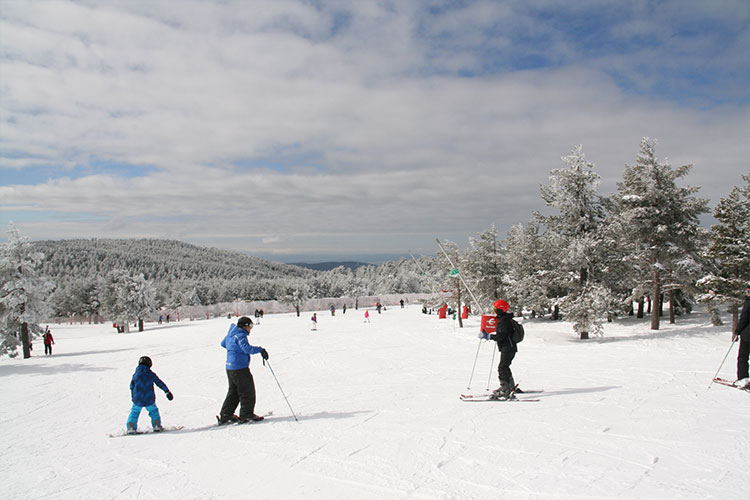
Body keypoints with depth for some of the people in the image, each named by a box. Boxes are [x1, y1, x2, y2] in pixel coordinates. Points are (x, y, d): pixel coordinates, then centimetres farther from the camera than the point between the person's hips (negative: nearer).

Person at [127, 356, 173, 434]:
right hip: (149, 400, 0)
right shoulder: (151, 374, -1)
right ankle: (157, 426, 13)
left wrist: (133, 397, 25)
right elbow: (160, 383, 6)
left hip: (137, 400, 0)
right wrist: (168, 392, 13)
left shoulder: (135, 375, 2)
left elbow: (132, 387, 12)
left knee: (134, 412, 19)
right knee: (154, 411, 20)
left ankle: (131, 428, 7)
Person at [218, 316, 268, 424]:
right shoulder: (240, 336, -17)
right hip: (240, 368, -10)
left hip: (230, 367, 10)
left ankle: (225, 415, 18)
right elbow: (247, 348, -33)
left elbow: (223, 343, 31)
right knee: (248, 391, 1)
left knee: (233, 392, 17)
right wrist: (260, 350, -28)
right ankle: (246, 415, 5)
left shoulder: (231, 334, 13)